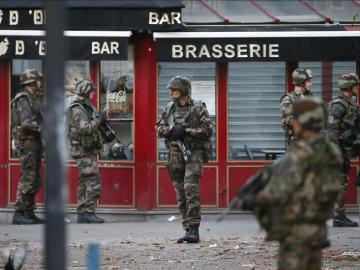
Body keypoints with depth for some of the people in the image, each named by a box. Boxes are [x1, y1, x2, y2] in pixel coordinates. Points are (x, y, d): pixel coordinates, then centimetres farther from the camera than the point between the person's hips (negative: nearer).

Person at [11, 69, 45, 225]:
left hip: (35, 144, 10)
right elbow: (27, 123, -23)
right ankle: (19, 214, -11)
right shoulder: (23, 99, -12)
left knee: (35, 181, 10)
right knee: (27, 179, -11)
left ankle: (29, 213, 14)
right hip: (27, 143, -10)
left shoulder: (34, 99, 18)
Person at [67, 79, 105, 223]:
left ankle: (82, 214, 10)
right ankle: (88, 213, -16)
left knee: (85, 184, 9)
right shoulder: (77, 110, -15)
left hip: (87, 151, 10)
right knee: (93, 182, -13)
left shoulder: (83, 108, 16)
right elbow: (84, 129, -27)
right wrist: (97, 121, -16)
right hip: (84, 151, -10)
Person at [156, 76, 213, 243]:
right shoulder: (169, 109, 12)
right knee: (181, 195, 6)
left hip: (193, 154, -5)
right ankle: (188, 229, 12)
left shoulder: (198, 108, -3)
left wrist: (186, 131, -16)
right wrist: (172, 130, -12)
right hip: (175, 155, 5)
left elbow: (207, 130, -9)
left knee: (191, 190, -17)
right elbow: (159, 130, 8)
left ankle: (193, 230, -19)